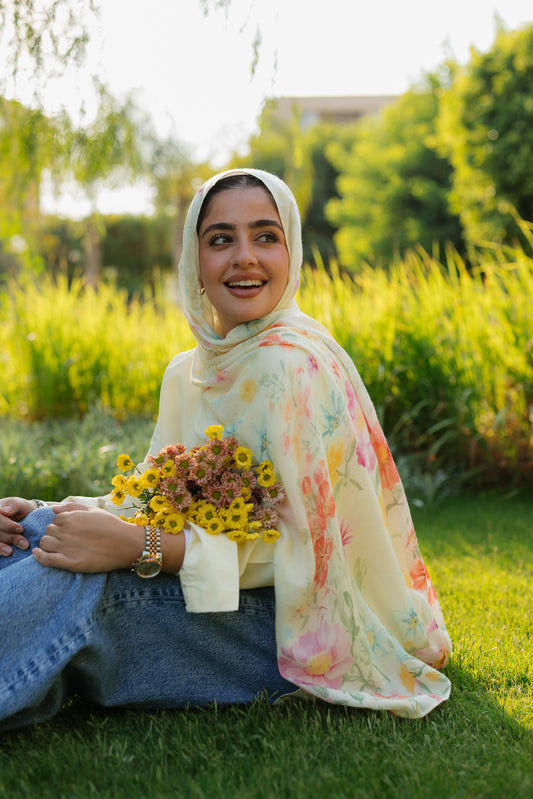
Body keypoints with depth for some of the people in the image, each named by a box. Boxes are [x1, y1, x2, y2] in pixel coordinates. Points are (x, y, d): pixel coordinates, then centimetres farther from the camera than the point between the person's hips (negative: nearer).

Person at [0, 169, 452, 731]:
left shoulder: (293, 363, -19)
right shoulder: (188, 371, 9)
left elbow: (304, 543, -22)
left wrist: (139, 547, -31)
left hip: (298, 624, -8)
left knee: (70, 585, -28)